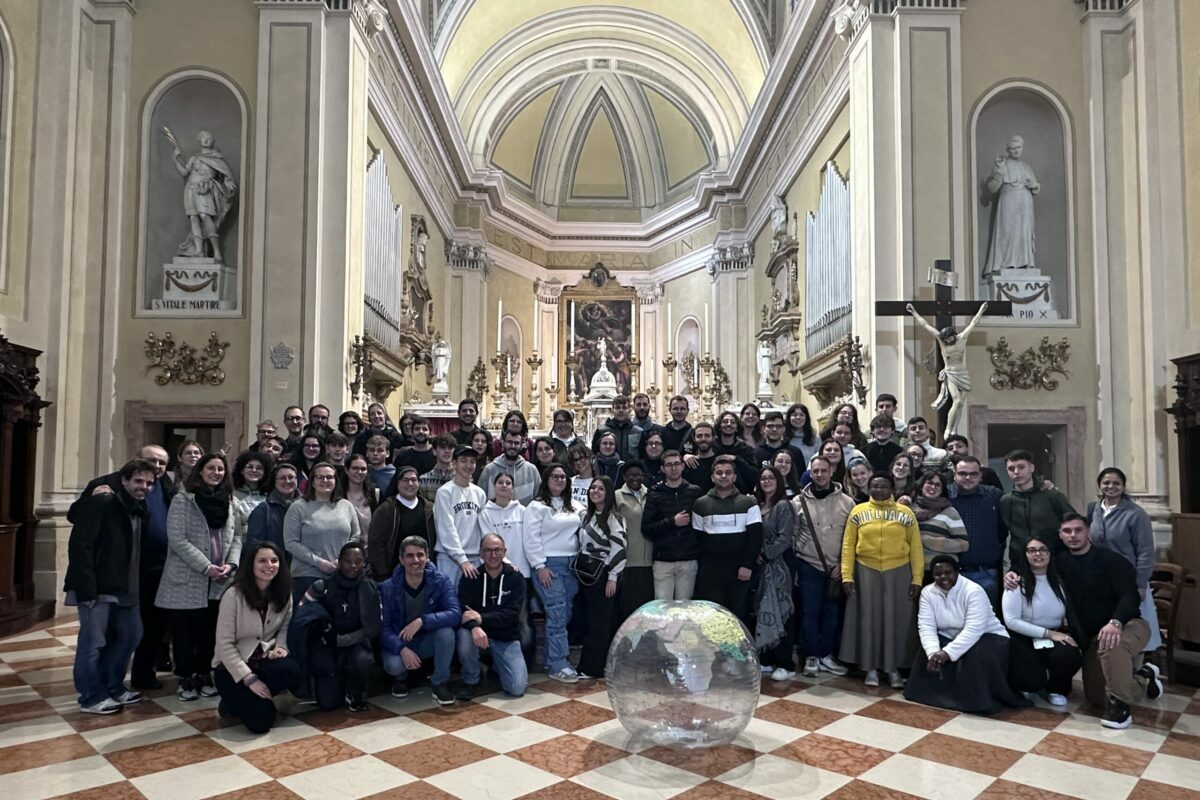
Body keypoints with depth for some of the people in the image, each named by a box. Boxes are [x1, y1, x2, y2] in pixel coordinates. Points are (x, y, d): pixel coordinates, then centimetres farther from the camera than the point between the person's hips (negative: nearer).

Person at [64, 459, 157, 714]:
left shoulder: (141, 510, 12)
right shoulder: (100, 503, -12)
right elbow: (79, 546, -19)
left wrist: (137, 586, 6)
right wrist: (87, 588, -23)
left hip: (125, 587, 8)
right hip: (97, 587, -8)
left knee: (131, 635, 13)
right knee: (93, 642, -1)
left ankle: (112, 688, 28)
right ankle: (92, 697, 14)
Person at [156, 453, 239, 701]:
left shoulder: (228, 502, 12)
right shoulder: (183, 500, -4)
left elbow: (235, 537, 11)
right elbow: (177, 539, -12)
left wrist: (231, 564, -7)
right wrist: (206, 566, -17)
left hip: (219, 582, 4)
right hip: (187, 579, -4)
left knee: (209, 630, 9)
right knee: (185, 631, 3)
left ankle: (203, 674, 22)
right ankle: (186, 678, 15)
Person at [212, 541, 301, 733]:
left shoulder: (283, 593, -1)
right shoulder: (234, 595, -16)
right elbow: (224, 644, -16)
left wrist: (280, 646, -13)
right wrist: (249, 679, -20)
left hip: (264, 660, 4)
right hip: (232, 666, -4)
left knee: (291, 671, -32)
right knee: (261, 720, -23)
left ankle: (259, 699, -1)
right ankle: (233, 704, 11)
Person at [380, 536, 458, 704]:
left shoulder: (440, 580, -15)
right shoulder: (388, 588, -13)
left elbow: (455, 613, -27)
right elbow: (383, 628, -15)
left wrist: (422, 621, -38)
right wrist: (402, 649, -32)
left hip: (428, 641, 0)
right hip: (399, 643, 0)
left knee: (447, 631, -32)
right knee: (393, 665, -33)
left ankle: (440, 683, -7)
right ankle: (401, 677, 8)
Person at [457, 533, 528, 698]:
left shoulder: (516, 577, -5)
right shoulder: (471, 576, -4)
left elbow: (512, 614, -15)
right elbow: (462, 610, -16)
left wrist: (481, 618, -27)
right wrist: (474, 626, -38)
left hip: (506, 638, 0)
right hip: (480, 634, 0)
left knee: (517, 688, -16)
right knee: (464, 635, -35)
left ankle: (497, 667, 21)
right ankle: (470, 681, -6)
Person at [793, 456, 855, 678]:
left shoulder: (846, 502, 0)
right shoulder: (799, 501, -2)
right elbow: (792, 536, 2)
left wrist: (843, 564, -4)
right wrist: (792, 568, 0)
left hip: (836, 568, 1)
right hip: (809, 566, -1)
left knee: (832, 613, 8)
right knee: (810, 612, 1)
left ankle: (827, 655, 21)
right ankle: (811, 657, 12)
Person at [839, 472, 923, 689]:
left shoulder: (905, 513, 2)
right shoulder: (858, 512, 1)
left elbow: (915, 547, 2)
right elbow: (848, 545, 1)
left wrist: (917, 578, -3)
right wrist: (847, 575, -6)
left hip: (898, 572, 0)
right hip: (866, 571, 0)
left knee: (895, 619, 5)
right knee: (868, 618, 5)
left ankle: (893, 668, 16)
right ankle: (871, 668, 15)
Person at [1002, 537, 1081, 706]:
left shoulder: (1059, 580, 5)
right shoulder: (1018, 582, -10)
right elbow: (1011, 621, -15)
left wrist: (1067, 634, -13)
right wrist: (1049, 633, -18)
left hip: (1056, 637, 4)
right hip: (1025, 639, -4)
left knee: (1071, 656, -29)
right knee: (1033, 681, -25)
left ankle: (1057, 689, 4)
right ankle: (1028, 683, 15)